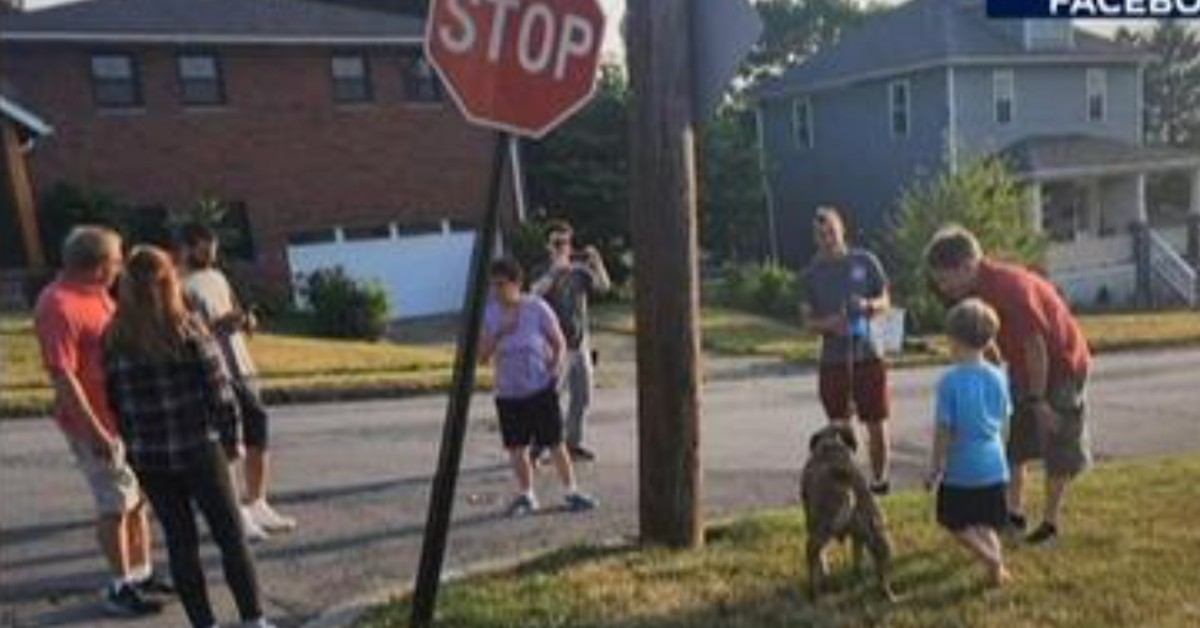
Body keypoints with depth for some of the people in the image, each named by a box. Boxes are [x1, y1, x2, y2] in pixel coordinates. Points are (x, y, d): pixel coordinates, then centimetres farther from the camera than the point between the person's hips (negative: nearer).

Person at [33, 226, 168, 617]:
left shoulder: (96, 293, 9)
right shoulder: (58, 305, -20)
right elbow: (62, 375, -24)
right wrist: (95, 431, -24)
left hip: (127, 416, 9)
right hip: (97, 424, -9)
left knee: (138, 497, 16)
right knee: (115, 504, 2)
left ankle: (141, 573, 30)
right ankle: (120, 588, 16)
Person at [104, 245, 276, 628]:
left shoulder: (114, 340, -3)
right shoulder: (188, 330, -11)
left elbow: (115, 400, 0)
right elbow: (218, 389, -10)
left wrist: (132, 446, 11)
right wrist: (232, 438, 2)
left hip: (149, 459, 3)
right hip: (199, 450, -3)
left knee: (180, 540, 14)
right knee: (230, 536, 8)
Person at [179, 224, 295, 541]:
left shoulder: (218, 277, 17)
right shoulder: (183, 285, -8)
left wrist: (247, 320, 0)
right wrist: (223, 322, -25)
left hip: (244, 369, 8)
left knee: (258, 438, 10)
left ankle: (257, 506, 22)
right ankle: (234, 514, 7)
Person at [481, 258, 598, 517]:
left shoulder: (537, 308, -8)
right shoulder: (489, 314, -2)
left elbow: (559, 343, 0)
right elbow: (482, 357, -5)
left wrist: (553, 369, -13)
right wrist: (499, 334, -19)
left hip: (541, 389, -3)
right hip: (508, 393, 3)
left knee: (555, 443, -1)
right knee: (516, 448, 7)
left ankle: (571, 492, 14)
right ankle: (526, 496, 24)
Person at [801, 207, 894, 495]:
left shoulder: (865, 261, 0)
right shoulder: (812, 273, 2)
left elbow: (885, 302, 7)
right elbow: (808, 320, 4)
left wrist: (868, 305, -16)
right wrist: (827, 323, -17)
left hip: (868, 354, 0)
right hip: (833, 359, 0)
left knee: (876, 423, 4)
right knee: (839, 426, 5)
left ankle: (879, 480, 20)